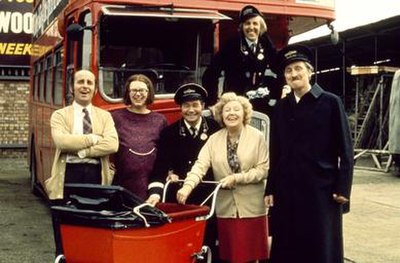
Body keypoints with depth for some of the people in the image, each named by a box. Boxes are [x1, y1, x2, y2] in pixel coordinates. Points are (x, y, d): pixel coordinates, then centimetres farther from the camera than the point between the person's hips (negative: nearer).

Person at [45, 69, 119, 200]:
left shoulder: (105, 116, 11)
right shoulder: (60, 115, 6)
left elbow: (112, 144, -6)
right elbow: (62, 141, -14)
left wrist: (81, 151, -12)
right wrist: (94, 138, -8)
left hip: (96, 175, 2)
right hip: (69, 175, -2)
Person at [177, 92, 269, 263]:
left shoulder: (257, 137, -3)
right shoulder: (214, 139, 3)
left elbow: (263, 169, -6)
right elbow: (200, 165, -8)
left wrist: (237, 178, -16)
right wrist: (188, 185, -25)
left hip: (251, 207, -2)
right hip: (225, 207, 2)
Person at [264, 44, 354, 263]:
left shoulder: (331, 102, -4)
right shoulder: (281, 107, 8)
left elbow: (345, 150, -5)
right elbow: (275, 153, 10)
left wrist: (343, 187, -10)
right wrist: (270, 189, 8)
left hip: (321, 190, -4)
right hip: (286, 191, 4)